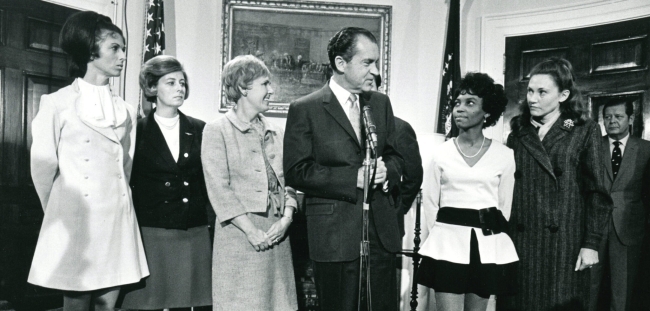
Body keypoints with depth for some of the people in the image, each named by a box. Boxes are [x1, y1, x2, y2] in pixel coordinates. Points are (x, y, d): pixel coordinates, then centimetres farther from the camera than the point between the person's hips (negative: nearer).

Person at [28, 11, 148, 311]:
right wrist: (60, 215, 8)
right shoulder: (57, 103, -3)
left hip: (118, 220, 4)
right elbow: (43, 169, 0)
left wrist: (116, 202, 16)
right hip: (77, 219, -4)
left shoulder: (125, 111, 11)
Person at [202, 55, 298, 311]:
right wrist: (251, 230, -14)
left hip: (277, 235, 5)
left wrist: (286, 218, -5)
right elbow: (219, 189, -9)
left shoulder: (275, 133, 15)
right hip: (239, 235, -5)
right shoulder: (217, 131, -2)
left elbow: (287, 182, 13)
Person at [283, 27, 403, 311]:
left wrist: (386, 171, -8)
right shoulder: (305, 109, -6)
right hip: (334, 235, -4)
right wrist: (353, 178, -17)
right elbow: (296, 172, -11)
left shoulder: (381, 103, 10)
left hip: (382, 232, 5)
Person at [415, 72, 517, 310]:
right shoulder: (441, 154, 3)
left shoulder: (504, 156, 2)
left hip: (487, 244, 1)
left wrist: (490, 229, 13)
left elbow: (505, 205, 9)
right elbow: (430, 204, 9)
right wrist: (440, 236, 10)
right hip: (448, 242, -1)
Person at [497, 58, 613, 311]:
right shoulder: (518, 133, 11)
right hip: (520, 242, 3)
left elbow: (597, 194, -2)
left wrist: (590, 244, -8)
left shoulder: (585, 132, 2)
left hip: (563, 244, -3)